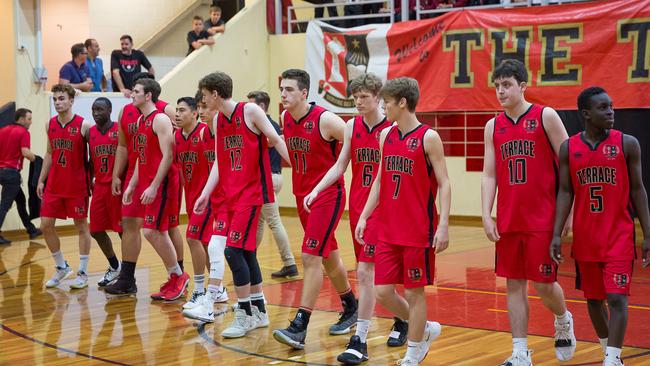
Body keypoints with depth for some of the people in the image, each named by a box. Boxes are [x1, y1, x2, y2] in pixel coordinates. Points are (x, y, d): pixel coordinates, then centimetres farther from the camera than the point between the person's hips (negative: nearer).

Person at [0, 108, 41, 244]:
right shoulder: (23, 132, -9)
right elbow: (25, 152, -20)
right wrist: (35, 158, -3)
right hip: (12, 172, -8)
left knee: (20, 200, 19)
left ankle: (31, 230, 28)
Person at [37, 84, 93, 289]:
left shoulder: (83, 125, -11)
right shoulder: (50, 125, 6)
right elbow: (49, 154, 15)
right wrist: (41, 180, 11)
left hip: (77, 186, -6)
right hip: (54, 185, 6)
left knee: (81, 226, 3)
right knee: (46, 225, 5)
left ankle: (83, 273, 12)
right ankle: (61, 267, 21)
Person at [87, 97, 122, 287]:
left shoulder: (119, 130, -8)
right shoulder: (90, 132, 9)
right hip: (99, 186, 6)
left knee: (123, 229, -1)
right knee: (96, 230, 8)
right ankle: (114, 267, 27)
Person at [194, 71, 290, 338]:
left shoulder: (250, 111, -10)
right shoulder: (217, 120, 11)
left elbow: (276, 141, -11)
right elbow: (219, 162, 12)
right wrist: (205, 194, 6)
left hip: (251, 193, -7)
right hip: (230, 194, 7)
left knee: (234, 250, -12)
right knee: (246, 251, 11)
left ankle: (245, 316, -3)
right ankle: (259, 312, 22)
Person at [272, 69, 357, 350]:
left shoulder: (325, 120, -19)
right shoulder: (285, 118, 2)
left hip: (328, 195, -7)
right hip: (303, 195, 7)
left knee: (311, 257, -14)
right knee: (328, 256, 18)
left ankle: (300, 327, -13)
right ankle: (351, 308, 36)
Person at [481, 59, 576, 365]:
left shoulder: (545, 116, -4)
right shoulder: (493, 126, 8)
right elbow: (489, 175, 8)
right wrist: (486, 216, -2)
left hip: (542, 219, -4)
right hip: (508, 221, 4)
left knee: (543, 284, -1)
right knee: (514, 284, 5)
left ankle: (563, 320, 31)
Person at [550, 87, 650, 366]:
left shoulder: (627, 144, -4)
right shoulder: (569, 148, 1)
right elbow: (565, 192, 3)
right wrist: (557, 234, -5)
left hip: (619, 235, -3)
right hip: (585, 236, 3)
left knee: (616, 297, -11)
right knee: (593, 297, 12)